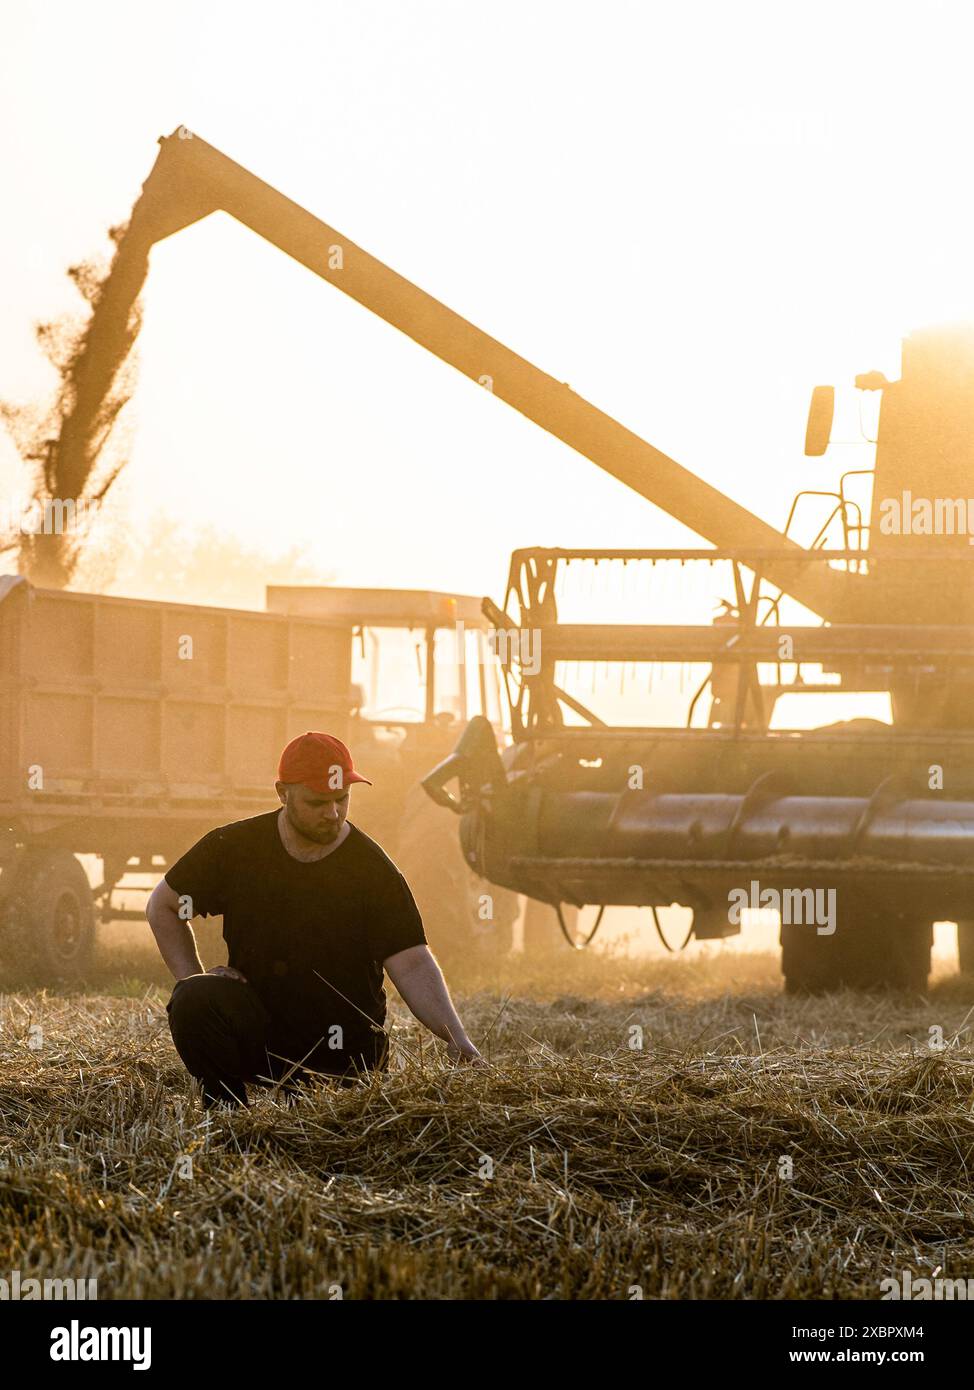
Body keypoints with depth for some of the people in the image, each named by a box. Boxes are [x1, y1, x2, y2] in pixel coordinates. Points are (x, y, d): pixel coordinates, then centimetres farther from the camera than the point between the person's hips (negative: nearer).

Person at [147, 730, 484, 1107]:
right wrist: (194, 979, -3)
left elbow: (412, 964, -13)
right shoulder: (233, 847, -3)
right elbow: (162, 906, 11)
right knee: (195, 999, -28)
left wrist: (455, 1037, -27)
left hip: (343, 1059, 0)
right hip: (256, 1035, 0)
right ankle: (226, 1112, -4)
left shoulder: (373, 869, -7)